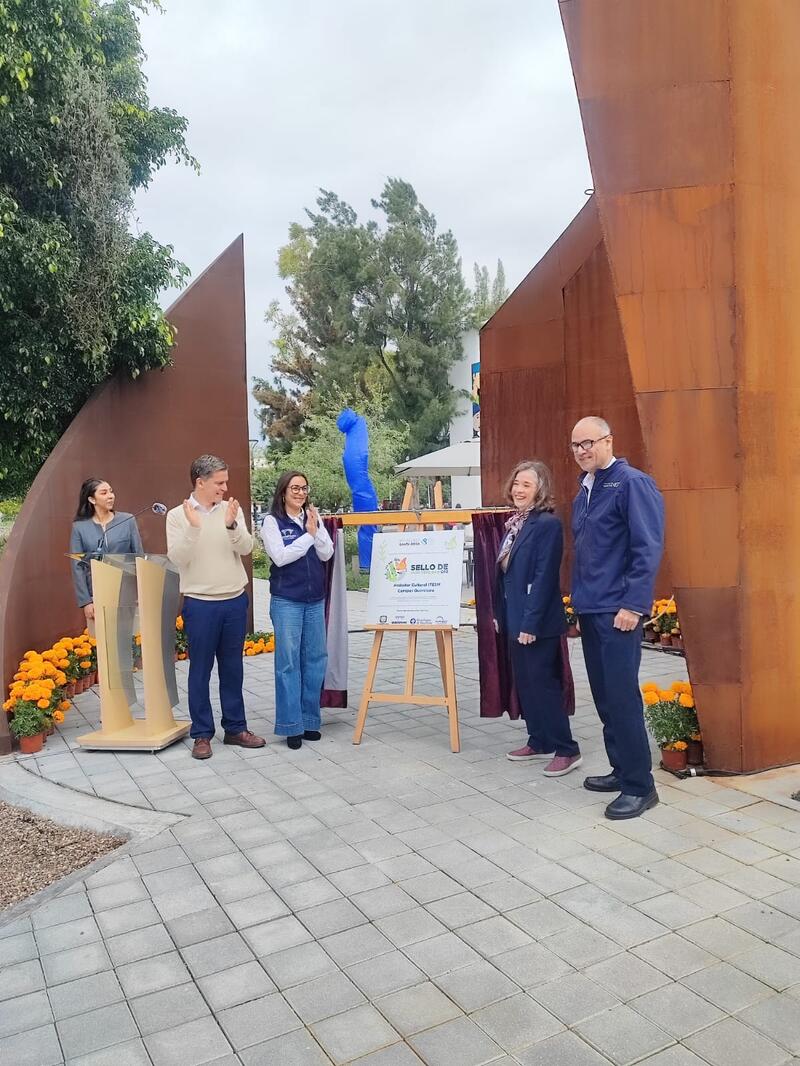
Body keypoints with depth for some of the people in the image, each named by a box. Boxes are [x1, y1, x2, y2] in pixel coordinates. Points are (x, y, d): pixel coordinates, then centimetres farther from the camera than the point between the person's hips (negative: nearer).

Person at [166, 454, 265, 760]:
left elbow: (246, 548, -6)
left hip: (235, 600, 3)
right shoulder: (178, 515, -4)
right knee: (200, 670, 5)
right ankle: (202, 734, 16)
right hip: (200, 604, -3)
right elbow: (176, 559, -12)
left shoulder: (232, 510, 3)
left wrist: (232, 525, -23)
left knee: (232, 668, 12)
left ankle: (236, 728, 23)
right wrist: (193, 528, -25)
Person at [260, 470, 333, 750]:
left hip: (315, 600, 4)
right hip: (286, 601, -4)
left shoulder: (314, 518, 8)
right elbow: (280, 557, -13)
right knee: (288, 662, -2)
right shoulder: (272, 521, -2)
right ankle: (291, 725, 7)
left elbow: (326, 554, 1)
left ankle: (309, 720, 19)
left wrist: (316, 529, -12)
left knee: (316, 659, 7)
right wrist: (308, 535, -11)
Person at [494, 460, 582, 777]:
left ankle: (566, 750, 9)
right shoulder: (514, 523, 11)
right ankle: (539, 742, 27)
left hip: (538, 622, -8)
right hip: (514, 618, 9)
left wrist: (530, 623, -20)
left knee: (543, 683, -3)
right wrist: (500, 613, 12)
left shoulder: (547, 524, -14)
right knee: (524, 682, 14)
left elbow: (544, 577, -19)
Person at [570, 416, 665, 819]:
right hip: (589, 610, 8)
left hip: (618, 611, -8)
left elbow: (648, 548, -15)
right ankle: (621, 769, 27)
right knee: (604, 696, 14)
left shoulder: (631, 483, -9)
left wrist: (633, 605, -19)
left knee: (622, 697, -5)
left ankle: (640, 786, 6)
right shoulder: (585, 490, 16)